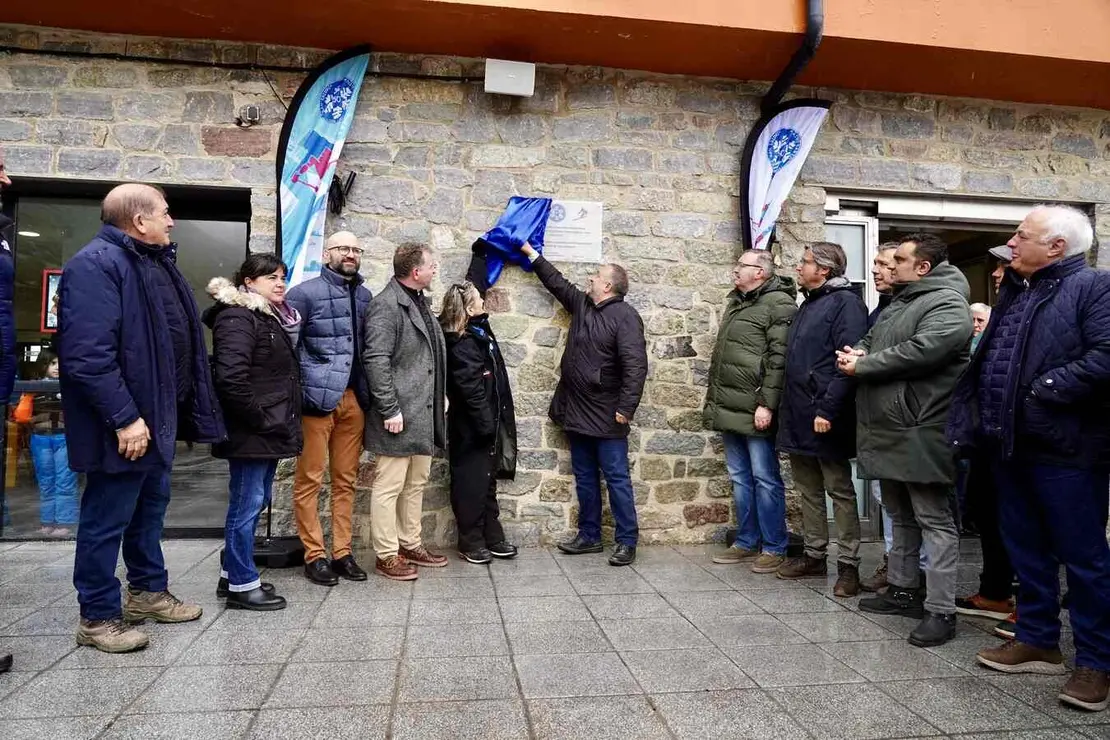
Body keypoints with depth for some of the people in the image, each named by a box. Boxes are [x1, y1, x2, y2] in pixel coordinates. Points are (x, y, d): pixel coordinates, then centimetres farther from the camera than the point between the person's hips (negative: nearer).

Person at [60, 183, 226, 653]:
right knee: (108, 518, 4)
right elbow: (88, 354, -27)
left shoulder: (154, 262, 12)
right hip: (124, 425, -10)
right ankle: (97, 617, 19)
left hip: (157, 414, 10)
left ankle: (147, 591, 37)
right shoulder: (96, 264, -19)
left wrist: (167, 411, 16)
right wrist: (125, 418, -26)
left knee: (150, 506, 21)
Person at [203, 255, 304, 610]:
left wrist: (284, 421, 11)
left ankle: (232, 575, 28)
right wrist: (260, 419, -19)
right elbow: (230, 378, -25)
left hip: (269, 432, 10)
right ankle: (242, 585, 10)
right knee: (247, 504, -1)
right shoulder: (238, 319, -13)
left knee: (254, 502, 16)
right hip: (251, 433, -10)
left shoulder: (271, 318, 17)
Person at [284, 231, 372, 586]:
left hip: (353, 399, 5)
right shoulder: (305, 293, -2)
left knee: (346, 479, 10)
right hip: (317, 397, -5)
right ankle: (314, 555, 12)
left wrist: (367, 392, 7)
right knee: (310, 480, 2)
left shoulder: (364, 296, 13)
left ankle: (342, 552, 19)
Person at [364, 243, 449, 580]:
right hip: (399, 415, -10)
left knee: (416, 482, 17)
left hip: (424, 414, 10)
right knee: (389, 486, 1)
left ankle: (411, 544, 30)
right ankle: (387, 555, 11)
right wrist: (390, 410, -20)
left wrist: (440, 396, 16)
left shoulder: (420, 302, 16)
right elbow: (376, 360, -19)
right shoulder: (386, 304, -13)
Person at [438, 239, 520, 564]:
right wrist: (487, 426, -20)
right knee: (471, 483, 1)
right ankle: (471, 543, 11)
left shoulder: (477, 328, 7)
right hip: (472, 428, -9)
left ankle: (492, 537, 22)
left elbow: (476, 282, 20)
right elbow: (471, 390, -22)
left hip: (487, 423, 9)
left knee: (487, 481, 14)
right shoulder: (462, 344, -19)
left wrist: (481, 251, 24)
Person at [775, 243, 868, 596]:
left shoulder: (846, 302, -10)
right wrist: (788, 407, 15)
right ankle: (814, 555, 25)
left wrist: (828, 410, -23)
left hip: (825, 418, -9)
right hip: (799, 416, 9)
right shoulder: (808, 305, 18)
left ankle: (848, 564, 10)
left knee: (839, 490, 1)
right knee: (808, 488, 15)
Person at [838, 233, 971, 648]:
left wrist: (862, 366, -15)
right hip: (889, 430, 10)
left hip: (920, 433, -10)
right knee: (900, 515, 18)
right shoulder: (899, 303, 20)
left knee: (934, 520, -4)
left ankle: (941, 610, 1)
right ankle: (904, 589, 30)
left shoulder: (947, 303, -11)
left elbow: (920, 352, -25)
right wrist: (857, 353, -2)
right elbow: (871, 340, 23)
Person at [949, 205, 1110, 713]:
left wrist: (1046, 390, -20)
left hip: (1066, 448, -8)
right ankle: (1038, 641, 29)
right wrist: (977, 421, 11)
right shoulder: (1015, 293, 17)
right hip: (1011, 446, 9)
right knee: (1026, 550, 16)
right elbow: (987, 363, 20)